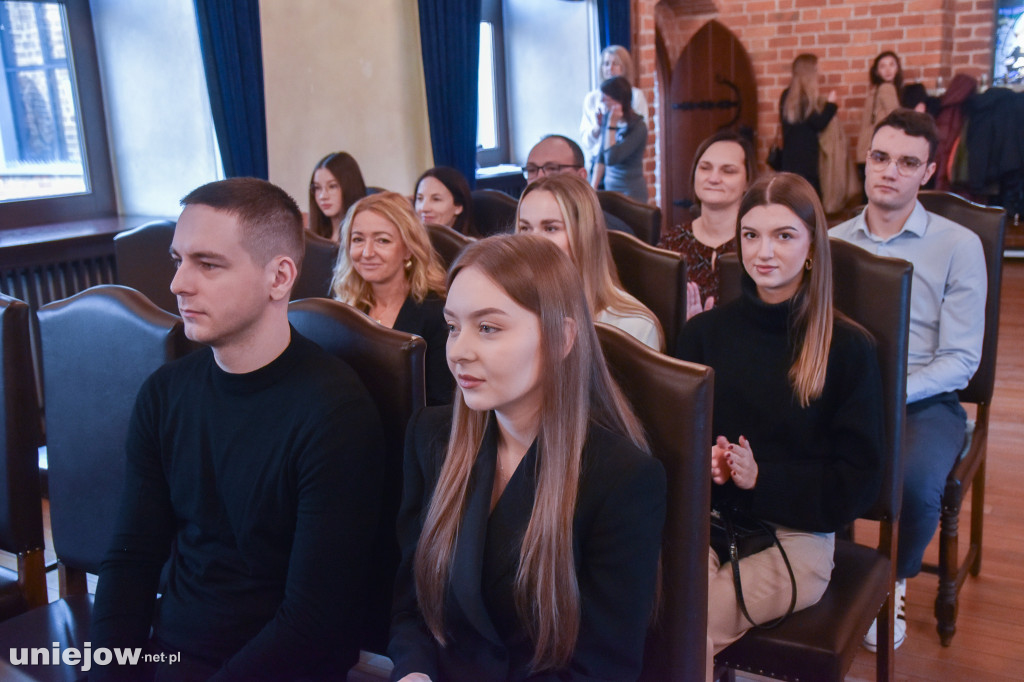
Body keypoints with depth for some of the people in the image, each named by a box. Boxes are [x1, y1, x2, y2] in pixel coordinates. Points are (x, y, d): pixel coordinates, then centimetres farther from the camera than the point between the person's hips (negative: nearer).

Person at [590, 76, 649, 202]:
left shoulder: (638, 127, -15)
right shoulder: (608, 119, 5)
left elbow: (611, 159, -23)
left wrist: (612, 124, -18)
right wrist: (592, 189, 8)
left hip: (631, 193, -6)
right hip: (609, 188, 6)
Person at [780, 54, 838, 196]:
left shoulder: (787, 95, 10)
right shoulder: (806, 97, -15)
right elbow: (819, 124, -15)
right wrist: (831, 104, -3)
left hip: (790, 156, 8)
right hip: (805, 157, -8)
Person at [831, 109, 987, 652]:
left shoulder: (958, 246, 0)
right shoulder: (832, 241, 11)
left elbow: (961, 360, -5)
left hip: (922, 401, -2)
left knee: (913, 484, -33)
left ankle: (895, 578, 4)